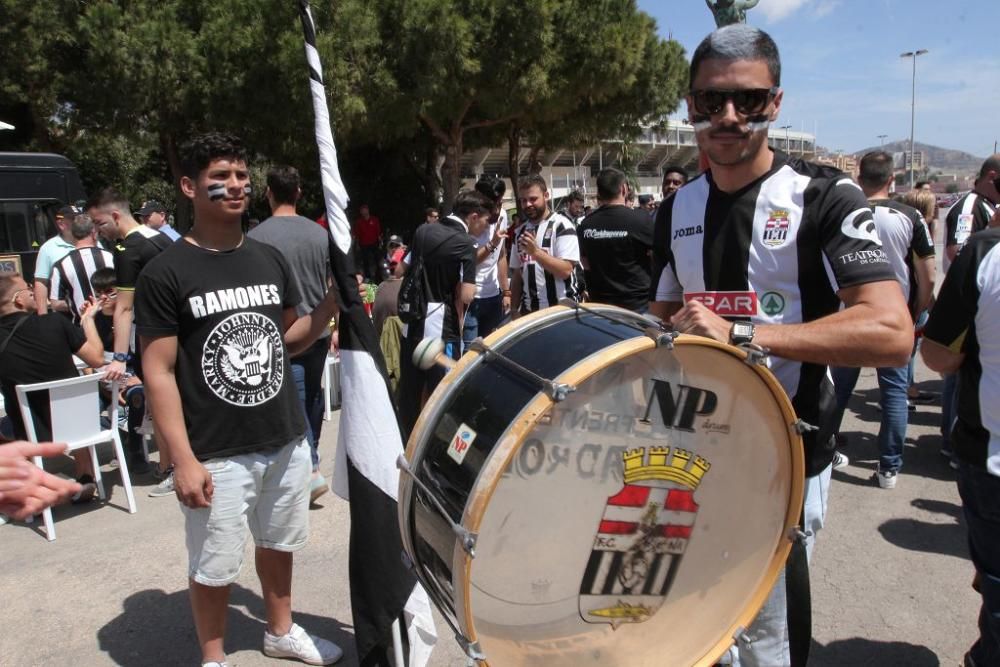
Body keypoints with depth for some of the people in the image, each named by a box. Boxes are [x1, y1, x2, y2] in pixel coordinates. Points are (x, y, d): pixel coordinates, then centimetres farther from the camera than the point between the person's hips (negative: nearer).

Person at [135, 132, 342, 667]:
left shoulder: (269, 259, 6)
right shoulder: (165, 274, -11)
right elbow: (159, 372, -11)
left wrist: (331, 305, -5)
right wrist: (184, 460, -16)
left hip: (286, 442, 5)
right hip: (217, 454, -5)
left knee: (278, 543, 22)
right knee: (214, 567, 11)